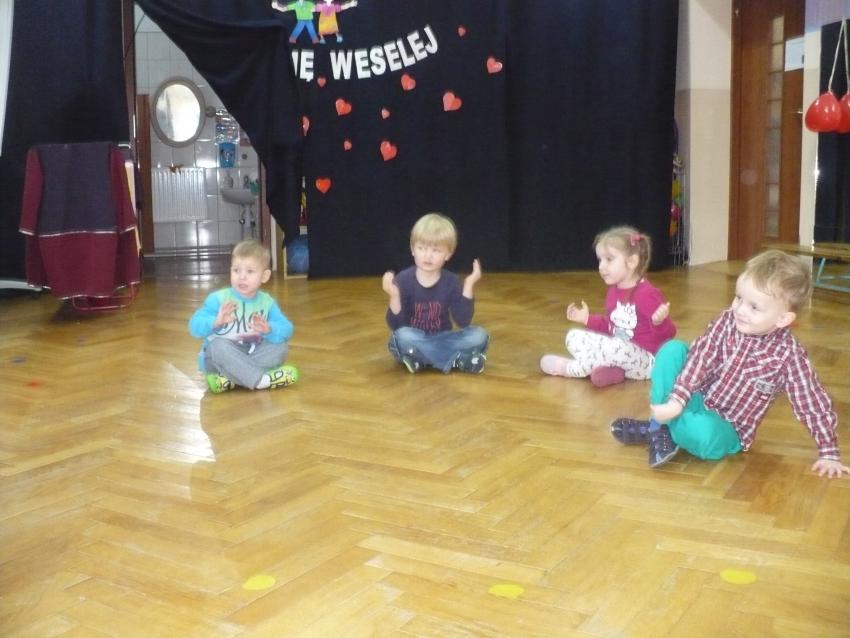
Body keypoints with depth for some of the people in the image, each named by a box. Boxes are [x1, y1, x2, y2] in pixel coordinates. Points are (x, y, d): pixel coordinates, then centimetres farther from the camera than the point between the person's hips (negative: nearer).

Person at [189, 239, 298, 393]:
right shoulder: (218, 298, -11)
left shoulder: (267, 302, -1)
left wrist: (269, 330, -31)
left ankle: (231, 378, -29)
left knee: (280, 347, -17)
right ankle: (261, 380, -36)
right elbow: (194, 327, -19)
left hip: (249, 357, 4)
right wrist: (215, 322, -39)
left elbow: (286, 330, -10)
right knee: (219, 345, -34)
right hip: (217, 360, -3)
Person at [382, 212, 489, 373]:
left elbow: (463, 322, -13)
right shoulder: (403, 280, -12)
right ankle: (457, 359, -22)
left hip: (441, 340, 2)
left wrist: (468, 287, -19)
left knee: (479, 335, -18)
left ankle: (421, 359, -20)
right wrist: (394, 298, -31)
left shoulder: (451, 281, -5)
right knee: (403, 336, -35)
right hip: (414, 340, -2)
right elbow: (396, 327, -14)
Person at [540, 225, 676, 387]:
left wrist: (660, 322, -41)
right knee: (574, 336, 2)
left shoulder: (647, 294, -20)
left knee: (616, 347, -39)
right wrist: (588, 319, 16)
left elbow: (668, 334, -20)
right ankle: (611, 369, -20)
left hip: (645, 360, -9)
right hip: (616, 350, 9)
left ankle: (570, 368, -14)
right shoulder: (613, 291, 7)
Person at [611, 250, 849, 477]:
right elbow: (700, 358, -14)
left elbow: (815, 406, -13)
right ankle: (660, 429, -16)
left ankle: (656, 427, -6)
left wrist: (829, 454, -11)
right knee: (673, 349, -18)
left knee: (703, 431, -39)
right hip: (695, 399, 4)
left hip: (726, 429, -3)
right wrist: (676, 400, -25)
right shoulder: (728, 320, -10)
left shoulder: (789, 355, -18)